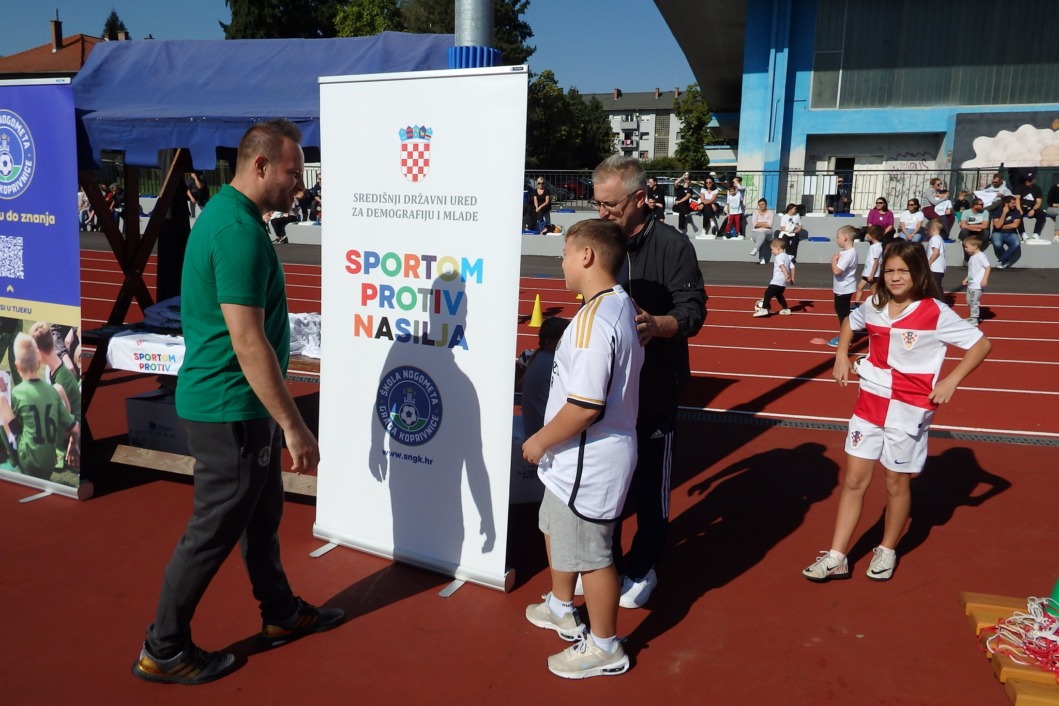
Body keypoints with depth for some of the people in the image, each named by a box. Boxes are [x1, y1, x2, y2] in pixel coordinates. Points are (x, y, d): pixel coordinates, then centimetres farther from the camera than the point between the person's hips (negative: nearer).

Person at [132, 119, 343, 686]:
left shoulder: (224, 213, 10)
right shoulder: (241, 230, -23)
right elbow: (248, 342, -27)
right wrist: (293, 426, -23)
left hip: (239, 405, 10)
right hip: (230, 410, -10)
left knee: (262, 514, 21)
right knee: (214, 530, 5)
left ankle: (281, 613, 38)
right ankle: (162, 651, 22)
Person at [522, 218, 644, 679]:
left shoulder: (593, 320, -27)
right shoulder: (622, 305, 4)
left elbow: (585, 406, -31)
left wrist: (540, 441, -15)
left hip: (587, 462, -10)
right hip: (586, 456, 10)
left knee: (589, 554, 7)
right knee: (556, 529, 27)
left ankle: (605, 648, 27)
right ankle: (561, 610, 48)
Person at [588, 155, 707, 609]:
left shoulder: (672, 246, -10)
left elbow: (693, 311, -16)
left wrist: (656, 325, -35)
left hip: (653, 389, -5)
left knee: (649, 485, 7)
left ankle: (641, 569, 24)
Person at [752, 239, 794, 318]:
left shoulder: (778, 257, -11)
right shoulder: (787, 257, 18)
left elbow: (782, 266, -28)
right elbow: (792, 267, 17)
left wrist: (786, 275, -39)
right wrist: (792, 278, 22)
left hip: (777, 281, -10)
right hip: (784, 282, 10)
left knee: (768, 293, -12)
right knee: (778, 295, 25)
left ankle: (764, 309, -22)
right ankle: (786, 309, 26)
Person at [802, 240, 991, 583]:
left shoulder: (936, 313, -12)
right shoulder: (875, 305, 2)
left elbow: (981, 344, -7)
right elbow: (850, 323, 24)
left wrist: (950, 381, -16)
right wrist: (841, 356, 11)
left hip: (909, 410, -4)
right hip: (870, 402, 4)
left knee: (896, 482, 9)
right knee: (853, 480, 5)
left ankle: (887, 551, 31)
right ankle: (836, 558, 11)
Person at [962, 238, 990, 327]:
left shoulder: (981, 256, -14)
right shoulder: (971, 257, 13)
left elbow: (988, 267, -17)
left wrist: (985, 279, -22)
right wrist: (966, 279, 21)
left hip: (978, 285, -10)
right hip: (971, 284, 10)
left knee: (974, 302, -6)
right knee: (969, 301, 17)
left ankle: (974, 320, 1)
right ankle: (973, 317, 29)